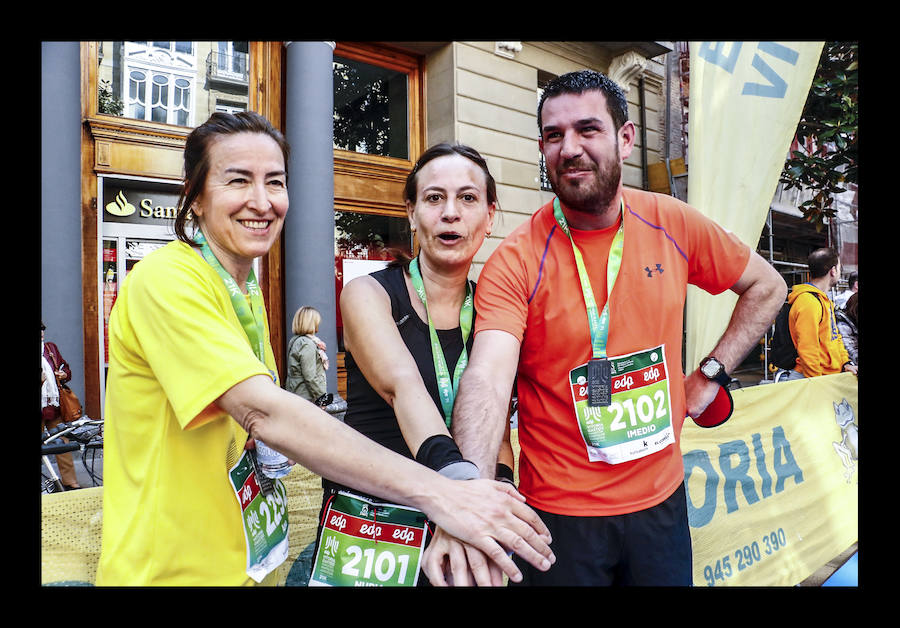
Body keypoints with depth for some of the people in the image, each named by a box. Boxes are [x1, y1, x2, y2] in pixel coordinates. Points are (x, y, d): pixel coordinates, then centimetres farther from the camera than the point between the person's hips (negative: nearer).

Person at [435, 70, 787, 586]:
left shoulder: (674, 224, -5)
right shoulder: (515, 261, -17)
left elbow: (766, 287, 11)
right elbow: (488, 377, -30)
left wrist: (711, 375, 1)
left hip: (663, 499, 4)